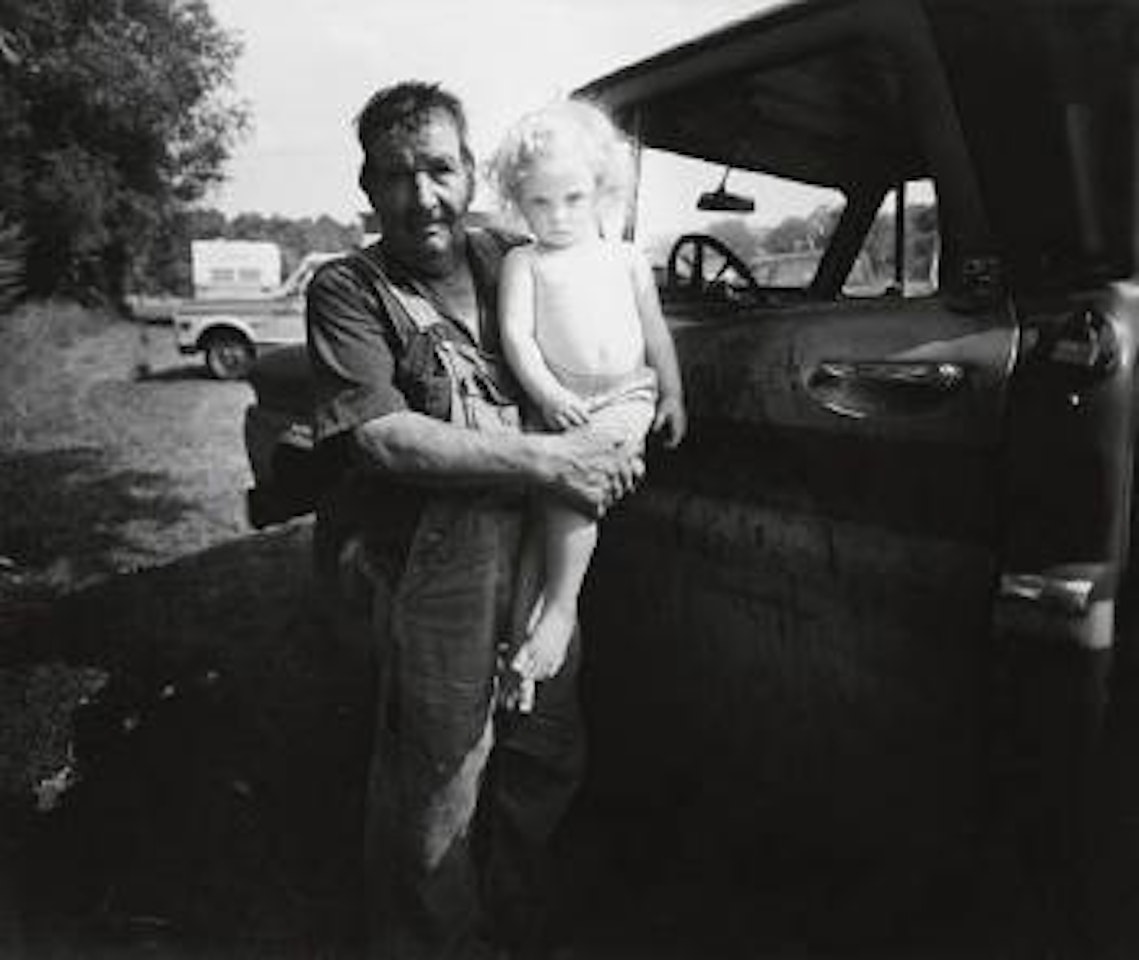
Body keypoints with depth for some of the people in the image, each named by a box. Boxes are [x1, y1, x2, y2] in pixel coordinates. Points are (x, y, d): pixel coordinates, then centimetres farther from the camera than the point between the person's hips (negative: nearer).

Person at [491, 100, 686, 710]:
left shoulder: (627, 261, 14)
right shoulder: (523, 263, 8)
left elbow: (656, 333, 18)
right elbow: (515, 333, -4)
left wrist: (673, 396, 14)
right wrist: (545, 394, -16)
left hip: (625, 394, -1)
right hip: (559, 400, 1)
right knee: (558, 477, -16)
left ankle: (561, 604, -17)